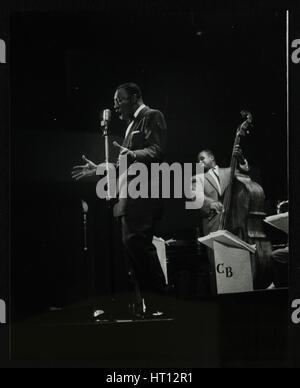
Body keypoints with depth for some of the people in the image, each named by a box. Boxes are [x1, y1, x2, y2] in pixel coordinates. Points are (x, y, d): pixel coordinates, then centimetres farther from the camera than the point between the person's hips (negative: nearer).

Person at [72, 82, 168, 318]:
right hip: (130, 196, 10)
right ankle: (147, 304, 8)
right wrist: (98, 169, 24)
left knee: (137, 242, -19)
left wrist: (133, 154, -31)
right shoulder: (132, 123, 26)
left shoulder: (152, 116, -2)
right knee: (134, 245, 6)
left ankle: (158, 303, -15)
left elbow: (157, 151, -16)